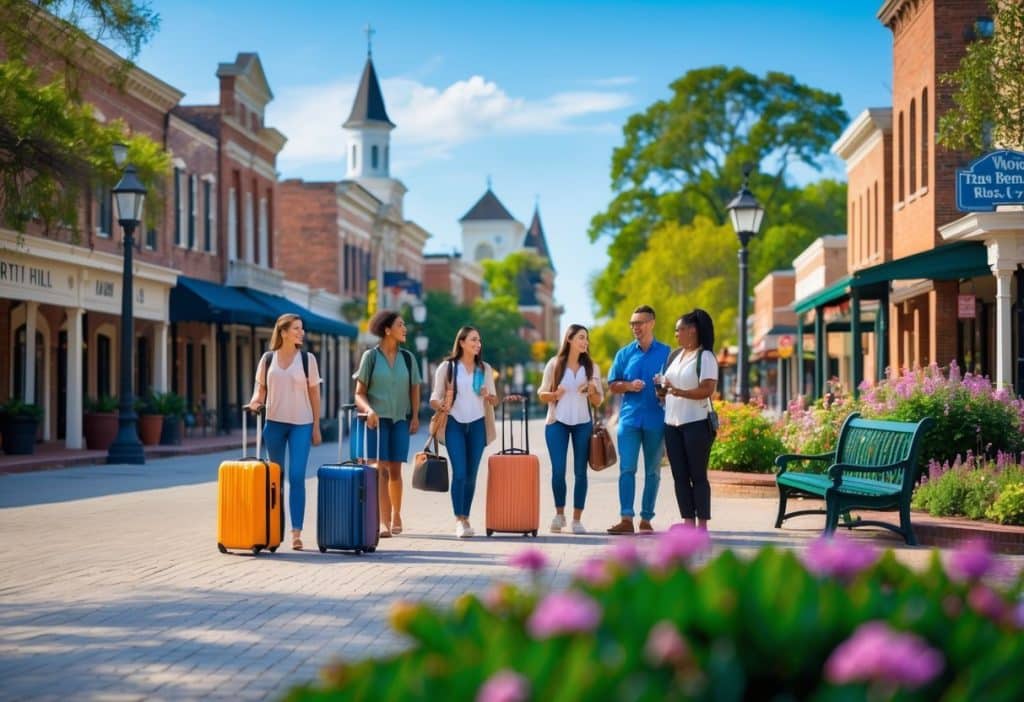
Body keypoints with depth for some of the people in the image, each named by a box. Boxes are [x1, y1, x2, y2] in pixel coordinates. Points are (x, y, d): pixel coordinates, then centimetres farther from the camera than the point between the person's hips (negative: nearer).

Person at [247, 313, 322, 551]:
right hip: (274, 423, 2)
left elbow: (314, 394, 4)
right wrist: (256, 401, -12)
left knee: (297, 477, -10)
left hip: (301, 424, -2)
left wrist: (316, 426, 1)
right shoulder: (268, 359, 6)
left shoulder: (307, 359, 3)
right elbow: (260, 388, 11)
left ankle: (296, 532, -11)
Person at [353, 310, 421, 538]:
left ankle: (396, 515, 27)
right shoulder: (371, 356, 1)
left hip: (400, 419, 3)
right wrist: (368, 409, -17)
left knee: (395, 470, 7)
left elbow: (414, 390, 15)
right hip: (376, 419, -3)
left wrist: (415, 416, 3)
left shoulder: (408, 357, 10)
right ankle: (384, 522, -12)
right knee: (379, 470, -10)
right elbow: (359, 392, 1)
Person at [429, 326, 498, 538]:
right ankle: (459, 520, -13)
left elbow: (494, 400, 13)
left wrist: (488, 396, -10)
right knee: (459, 472, -13)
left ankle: (465, 518, 11)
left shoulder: (485, 369, 11)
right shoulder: (447, 367, 1)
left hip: (477, 424, 3)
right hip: (455, 424, -3)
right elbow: (435, 397, 0)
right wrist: (441, 406, -23)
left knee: (471, 474, 3)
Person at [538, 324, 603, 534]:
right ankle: (559, 513, 13)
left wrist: (592, 391, -12)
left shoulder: (592, 367, 7)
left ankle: (577, 519, 6)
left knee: (580, 471, 0)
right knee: (558, 470, -6)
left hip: (583, 423, 2)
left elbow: (598, 401, 9)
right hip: (557, 422, -1)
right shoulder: (554, 364, 3)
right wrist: (555, 394, -16)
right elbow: (542, 394, 5)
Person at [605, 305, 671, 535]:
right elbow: (612, 385, 11)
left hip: (656, 420, -1)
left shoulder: (665, 353, 4)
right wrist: (629, 385, -9)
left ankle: (646, 519, 12)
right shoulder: (624, 354, 10)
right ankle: (626, 519, -11)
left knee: (652, 471, 6)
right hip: (629, 418, 1)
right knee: (627, 469, -8)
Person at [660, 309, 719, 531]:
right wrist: (663, 390, 4)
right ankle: (688, 523, 9)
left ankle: (702, 525, -2)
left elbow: (707, 390, -17)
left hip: (696, 423, -7)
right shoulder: (674, 356, 16)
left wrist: (679, 392, -27)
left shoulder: (705, 357, -6)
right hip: (672, 423, 7)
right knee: (680, 476, 6)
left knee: (698, 475, -5)